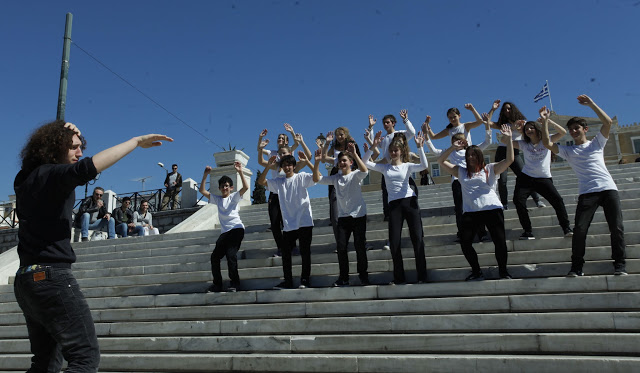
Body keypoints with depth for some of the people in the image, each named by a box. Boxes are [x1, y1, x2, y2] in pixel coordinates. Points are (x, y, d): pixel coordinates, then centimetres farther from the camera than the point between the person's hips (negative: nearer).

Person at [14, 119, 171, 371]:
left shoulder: (25, 179, 15)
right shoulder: (50, 174, -11)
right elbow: (89, 167, -30)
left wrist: (65, 134, 21)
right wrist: (136, 141, -26)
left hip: (26, 278, 10)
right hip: (51, 275, -10)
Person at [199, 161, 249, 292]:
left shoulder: (234, 197, 6)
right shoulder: (217, 199, 18)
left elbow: (246, 187, -11)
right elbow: (202, 191, 11)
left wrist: (240, 172, -18)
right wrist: (205, 175, 2)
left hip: (236, 229, -6)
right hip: (224, 231, 6)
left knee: (231, 254, -19)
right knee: (215, 256, -1)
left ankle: (234, 283, -9)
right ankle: (217, 284, 10)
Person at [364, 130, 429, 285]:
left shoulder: (407, 166, 8)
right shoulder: (384, 167, 14)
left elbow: (424, 166, -10)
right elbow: (365, 162, 5)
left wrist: (419, 146, -14)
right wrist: (374, 146, -3)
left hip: (409, 201, -2)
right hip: (394, 204, 2)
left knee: (417, 238, -5)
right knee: (394, 242, -3)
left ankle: (422, 276, 3)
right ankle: (399, 278, 7)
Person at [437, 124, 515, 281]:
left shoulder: (490, 169, 12)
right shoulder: (461, 171, 17)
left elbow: (509, 159, 2)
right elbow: (441, 161, 14)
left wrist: (509, 139, -2)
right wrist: (453, 147, 6)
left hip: (492, 209, -2)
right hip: (470, 212, 2)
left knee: (500, 241, -9)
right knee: (465, 243, -9)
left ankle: (503, 270, 14)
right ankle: (476, 272, 10)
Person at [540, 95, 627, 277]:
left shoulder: (596, 143, 16)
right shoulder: (568, 150, 16)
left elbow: (608, 122, 3)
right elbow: (547, 143, 3)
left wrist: (591, 104, 3)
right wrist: (545, 121, 2)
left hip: (608, 189, 0)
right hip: (586, 193, 0)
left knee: (617, 228, -5)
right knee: (579, 229, -12)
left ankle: (620, 264, 7)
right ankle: (577, 266, -3)